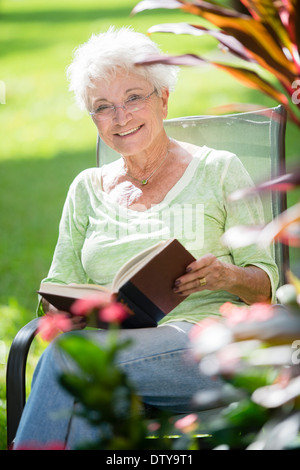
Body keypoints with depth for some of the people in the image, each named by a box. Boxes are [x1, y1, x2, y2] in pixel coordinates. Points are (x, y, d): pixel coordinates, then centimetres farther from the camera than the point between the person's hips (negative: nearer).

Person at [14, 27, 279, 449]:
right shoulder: (87, 189, 22)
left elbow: (265, 284, 9)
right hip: (112, 345, 3)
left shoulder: (218, 170, 11)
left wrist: (227, 276, -14)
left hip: (204, 340, -2)